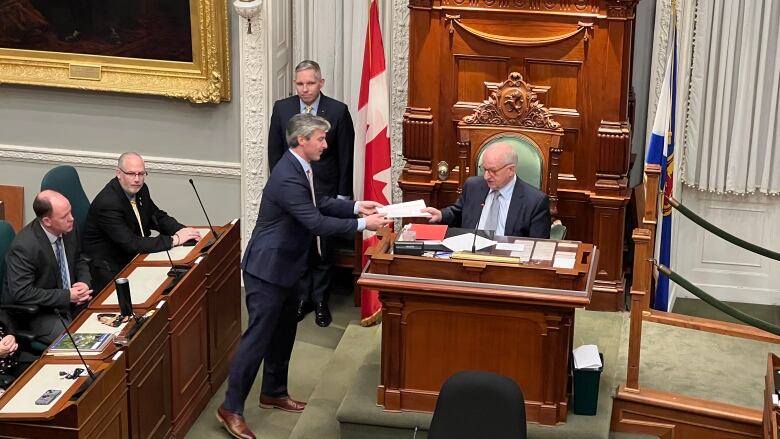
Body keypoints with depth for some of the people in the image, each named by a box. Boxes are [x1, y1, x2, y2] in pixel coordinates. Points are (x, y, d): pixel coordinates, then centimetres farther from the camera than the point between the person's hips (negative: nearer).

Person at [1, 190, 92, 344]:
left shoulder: (68, 229, -5)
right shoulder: (23, 247, -25)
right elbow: (21, 292, -26)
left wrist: (85, 282, -8)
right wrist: (67, 296, -24)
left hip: (71, 302, 7)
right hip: (36, 313, -7)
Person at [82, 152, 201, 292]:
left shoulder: (140, 189, 1)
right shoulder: (108, 203, -24)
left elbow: (159, 218, 13)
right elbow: (131, 244, -29)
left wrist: (182, 231, -8)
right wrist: (174, 240, -25)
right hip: (110, 270, -8)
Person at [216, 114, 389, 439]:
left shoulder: (301, 167, 4)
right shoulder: (288, 177, -27)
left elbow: (318, 204, 16)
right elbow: (316, 223, -29)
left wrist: (356, 207, 5)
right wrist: (362, 224, -24)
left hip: (285, 265, 10)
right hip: (268, 268, -10)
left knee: (283, 331, 19)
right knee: (258, 335, -6)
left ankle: (273, 392, 35)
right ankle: (231, 408, 1)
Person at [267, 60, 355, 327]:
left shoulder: (338, 111, -9)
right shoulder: (282, 109, -3)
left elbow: (346, 157, -5)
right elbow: (274, 152, 4)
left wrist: (343, 195, -5)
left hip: (325, 191, -2)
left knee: (323, 250, 9)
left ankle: (320, 300, 23)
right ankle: (302, 297, 26)